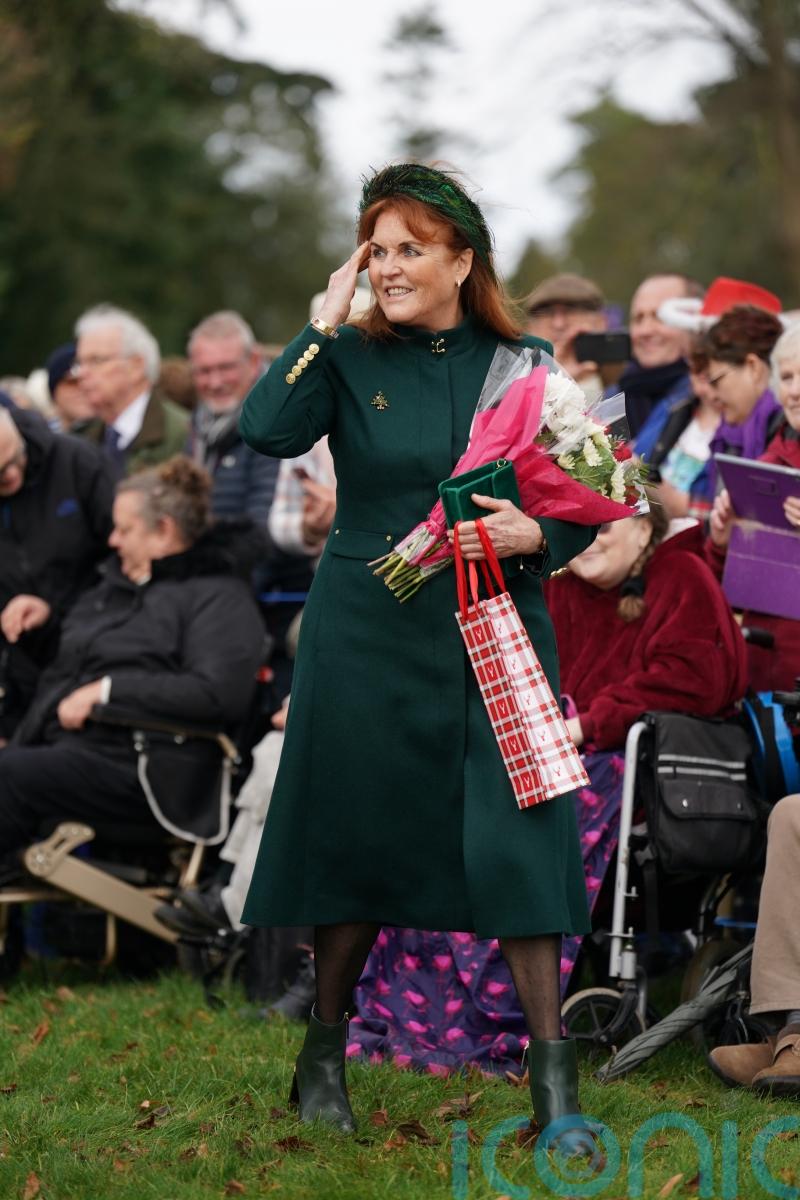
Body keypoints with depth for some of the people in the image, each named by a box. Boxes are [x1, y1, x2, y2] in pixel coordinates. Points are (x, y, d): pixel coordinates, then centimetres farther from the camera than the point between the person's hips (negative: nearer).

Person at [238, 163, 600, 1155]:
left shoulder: (524, 366, 3)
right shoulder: (350, 358, 0)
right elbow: (267, 431, -18)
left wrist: (535, 537, -15)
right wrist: (323, 326, -14)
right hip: (368, 634, 0)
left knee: (515, 834, -7)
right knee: (358, 835, 8)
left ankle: (553, 1075, -1)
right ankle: (324, 1051, 25)